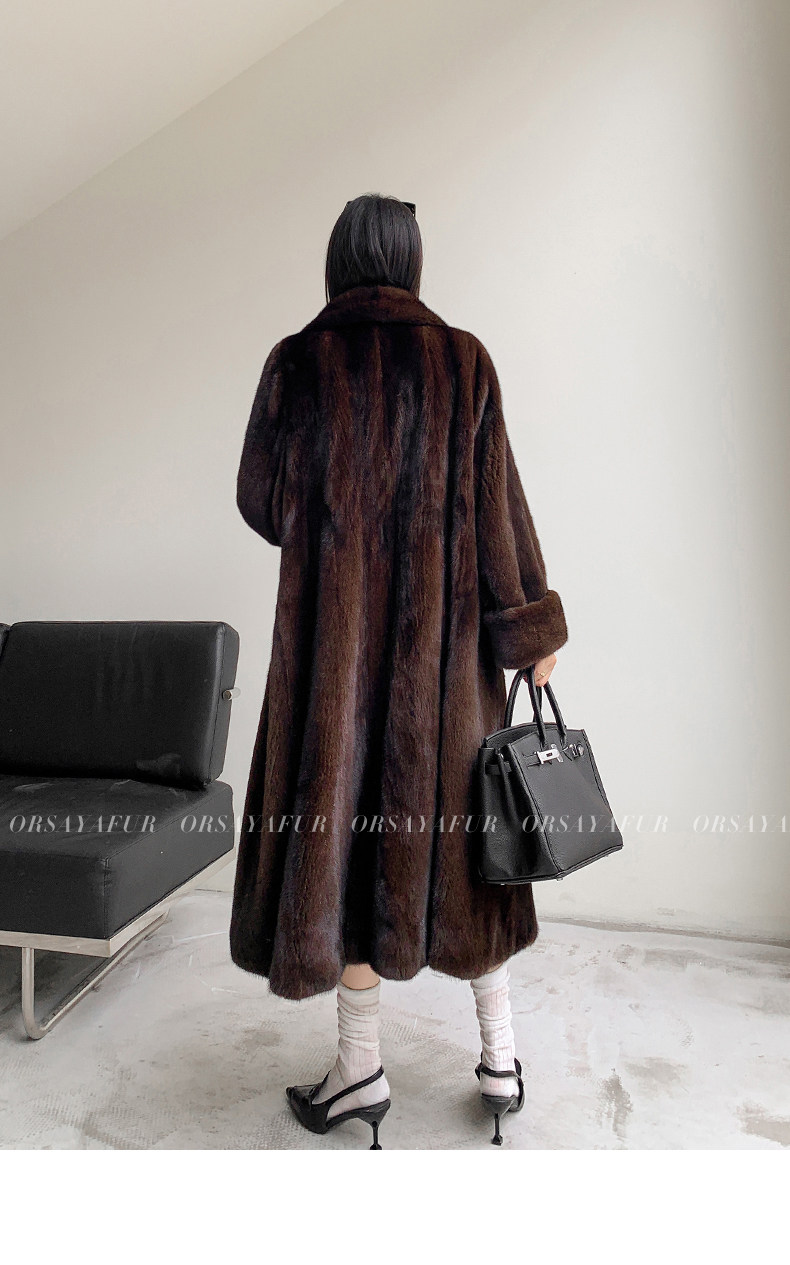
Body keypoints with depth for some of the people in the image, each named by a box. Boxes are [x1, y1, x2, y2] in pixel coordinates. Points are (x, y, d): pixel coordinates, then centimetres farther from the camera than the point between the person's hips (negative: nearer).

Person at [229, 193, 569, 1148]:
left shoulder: (297, 361, 1)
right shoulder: (463, 359, 2)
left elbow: (259, 500, 4)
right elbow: (496, 500, -2)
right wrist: (531, 622, 4)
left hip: (332, 623, -1)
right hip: (443, 625, 2)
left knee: (341, 817, 8)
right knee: (452, 817, 13)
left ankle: (361, 1068, 19)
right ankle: (500, 1058, 24)